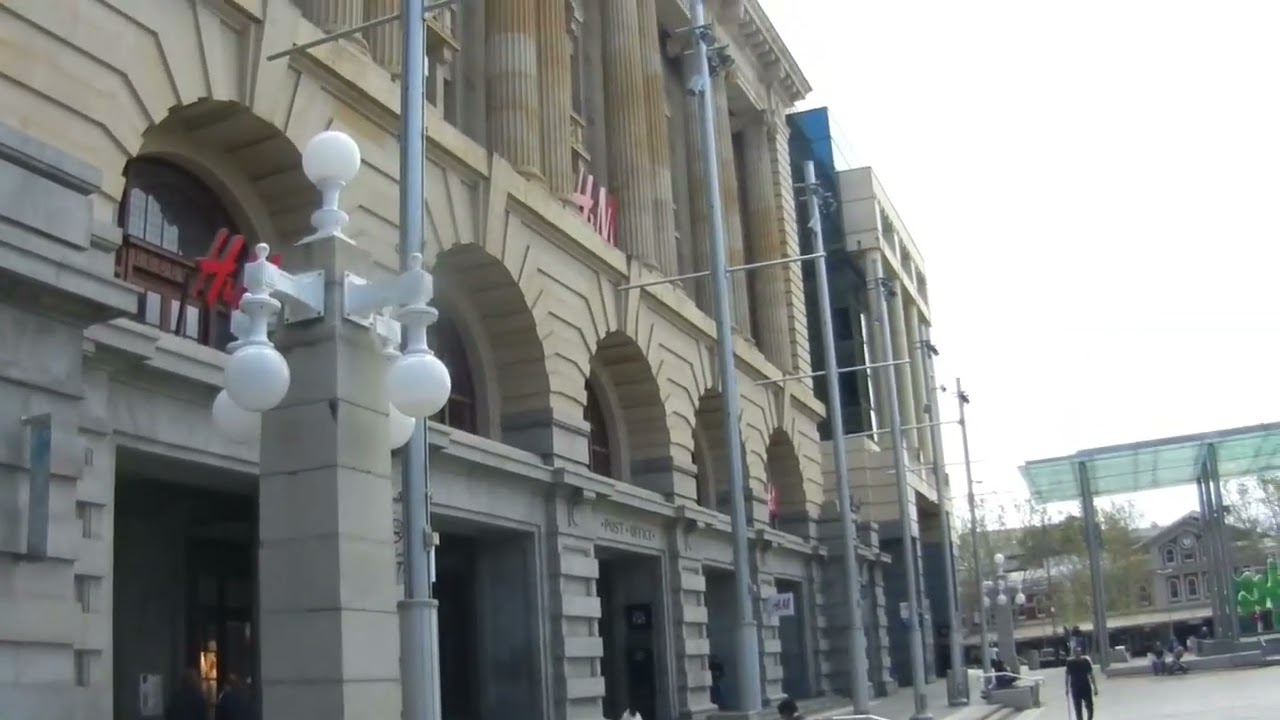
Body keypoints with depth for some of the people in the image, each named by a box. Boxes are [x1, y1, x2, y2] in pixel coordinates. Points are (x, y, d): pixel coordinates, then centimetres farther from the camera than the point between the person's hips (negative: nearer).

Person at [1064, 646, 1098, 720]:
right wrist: (1067, 689, 1)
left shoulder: (1086, 661, -2)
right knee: (1078, 710, 2)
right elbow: (1067, 676, 2)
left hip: (1086, 687, 1)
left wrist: (1095, 687, 2)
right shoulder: (1070, 663, -4)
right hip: (1075, 688, -1)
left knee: (1090, 708, 1)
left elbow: (1091, 675, 3)